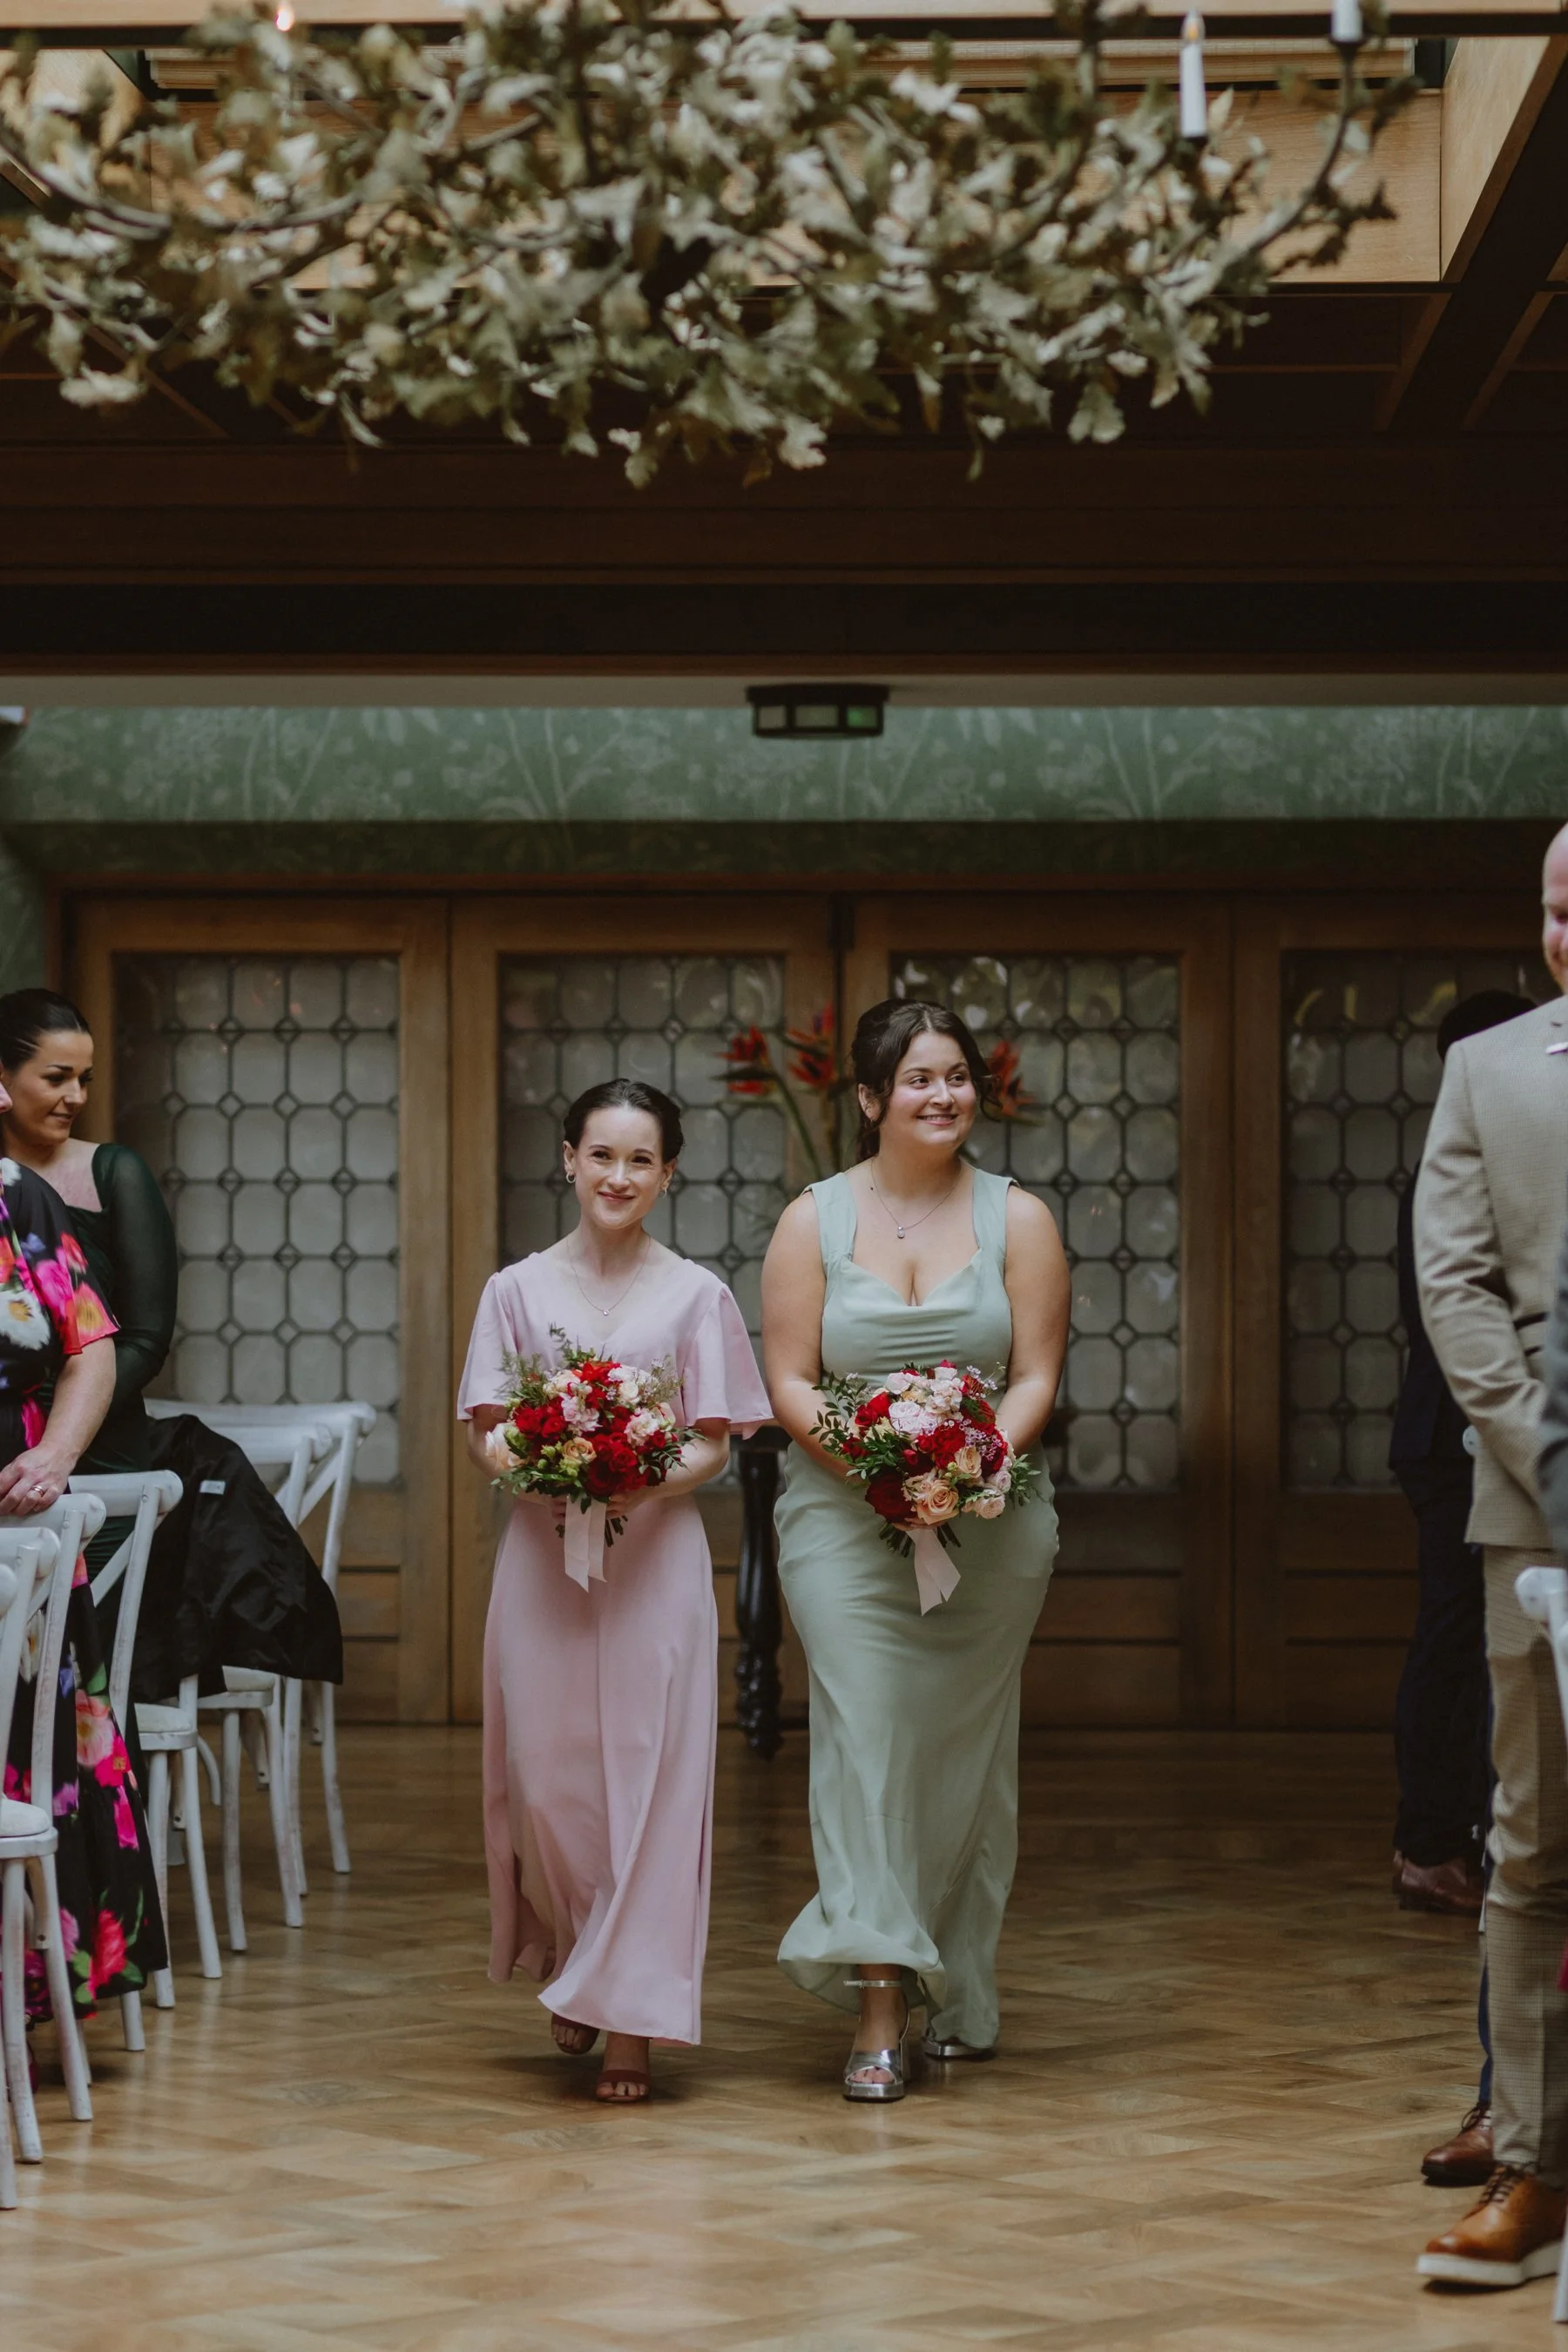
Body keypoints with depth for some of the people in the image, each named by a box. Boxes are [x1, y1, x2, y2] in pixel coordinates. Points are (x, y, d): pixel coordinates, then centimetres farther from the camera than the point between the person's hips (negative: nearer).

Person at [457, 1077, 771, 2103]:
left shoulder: (696, 1296, 4)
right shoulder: (520, 1290, 7)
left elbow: (714, 1445, 2)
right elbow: (483, 1432, 4)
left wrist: (641, 1491, -17)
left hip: (657, 1555, -1)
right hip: (541, 1552, 1)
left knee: (648, 1776, -4)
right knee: (546, 1776, 0)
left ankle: (632, 2015, 0)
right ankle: (575, 1963, 26)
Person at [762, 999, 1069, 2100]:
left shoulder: (1017, 1217, 4)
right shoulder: (815, 1219, 3)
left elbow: (1037, 1379, 0)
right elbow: (791, 1381, 0)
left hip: (991, 1526, 1)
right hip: (845, 1522, -1)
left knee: (967, 1751, 6)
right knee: (864, 1738, -12)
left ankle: (958, 1995, 19)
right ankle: (878, 2010, -17)